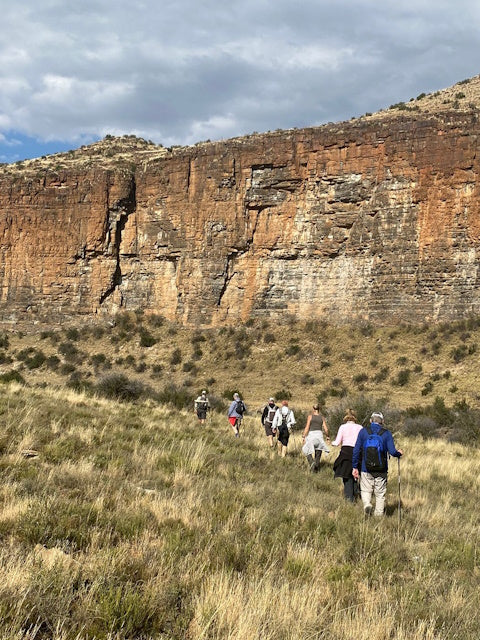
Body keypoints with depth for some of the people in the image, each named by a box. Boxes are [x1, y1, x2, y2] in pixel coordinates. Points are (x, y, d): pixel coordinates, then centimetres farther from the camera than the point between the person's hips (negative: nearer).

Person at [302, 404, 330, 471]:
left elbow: (307, 427, -7)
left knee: (308, 452, 5)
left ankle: (312, 462, -22)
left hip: (311, 434, -3)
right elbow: (326, 429, 6)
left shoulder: (310, 416, 0)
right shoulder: (322, 418, 8)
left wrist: (303, 437, -5)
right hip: (319, 434, 3)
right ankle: (316, 468, 8)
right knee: (318, 453, 12)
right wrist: (327, 436, 24)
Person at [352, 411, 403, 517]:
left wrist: (354, 467, 4)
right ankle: (379, 514, 10)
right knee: (380, 494, 11)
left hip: (366, 469, 0)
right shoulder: (386, 433, -2)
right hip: (381, 470, 0)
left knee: (366, 490, 12)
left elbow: (356, 450, -1)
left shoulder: (363, 431, 1)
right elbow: (392, 452, -8)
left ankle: (367, 504, -14)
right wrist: (399, 453, 14)